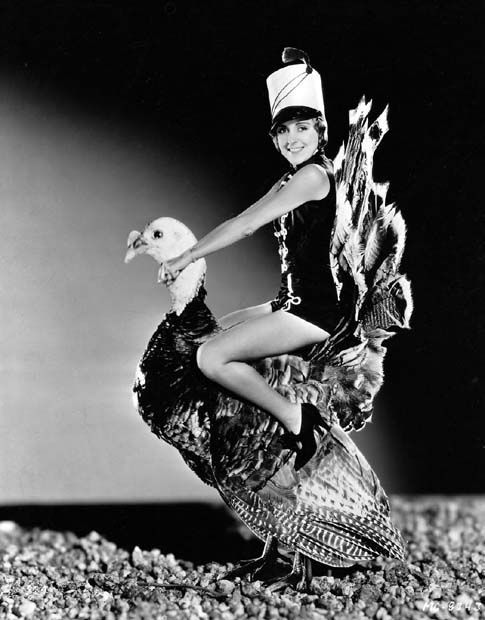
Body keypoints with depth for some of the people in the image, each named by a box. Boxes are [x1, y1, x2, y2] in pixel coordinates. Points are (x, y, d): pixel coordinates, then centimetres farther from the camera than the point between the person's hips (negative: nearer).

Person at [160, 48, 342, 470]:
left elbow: (244, 226, -14)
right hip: (294, 304, 10)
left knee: (211, 358, -18)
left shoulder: (314, 174, -13)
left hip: (315, 310, -10)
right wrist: (184, 251, 16)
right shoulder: (291, 182, 17)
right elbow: (245, 225, 20)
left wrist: (185, 259, -8)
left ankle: (298, 419, -11)